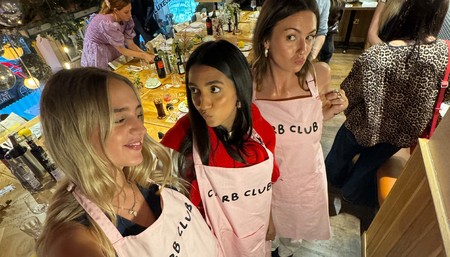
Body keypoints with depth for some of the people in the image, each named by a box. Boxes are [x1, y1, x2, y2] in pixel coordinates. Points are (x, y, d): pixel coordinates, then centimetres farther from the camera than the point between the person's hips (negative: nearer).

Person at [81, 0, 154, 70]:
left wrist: (145, 54, -27)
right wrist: (144, 55, -32)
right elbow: (122, 50, -28)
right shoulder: (108, 24, -33)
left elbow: (130, 44, -13)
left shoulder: (126, 19, -14)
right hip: (96, 54, -6)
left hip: (111, 49, 6)